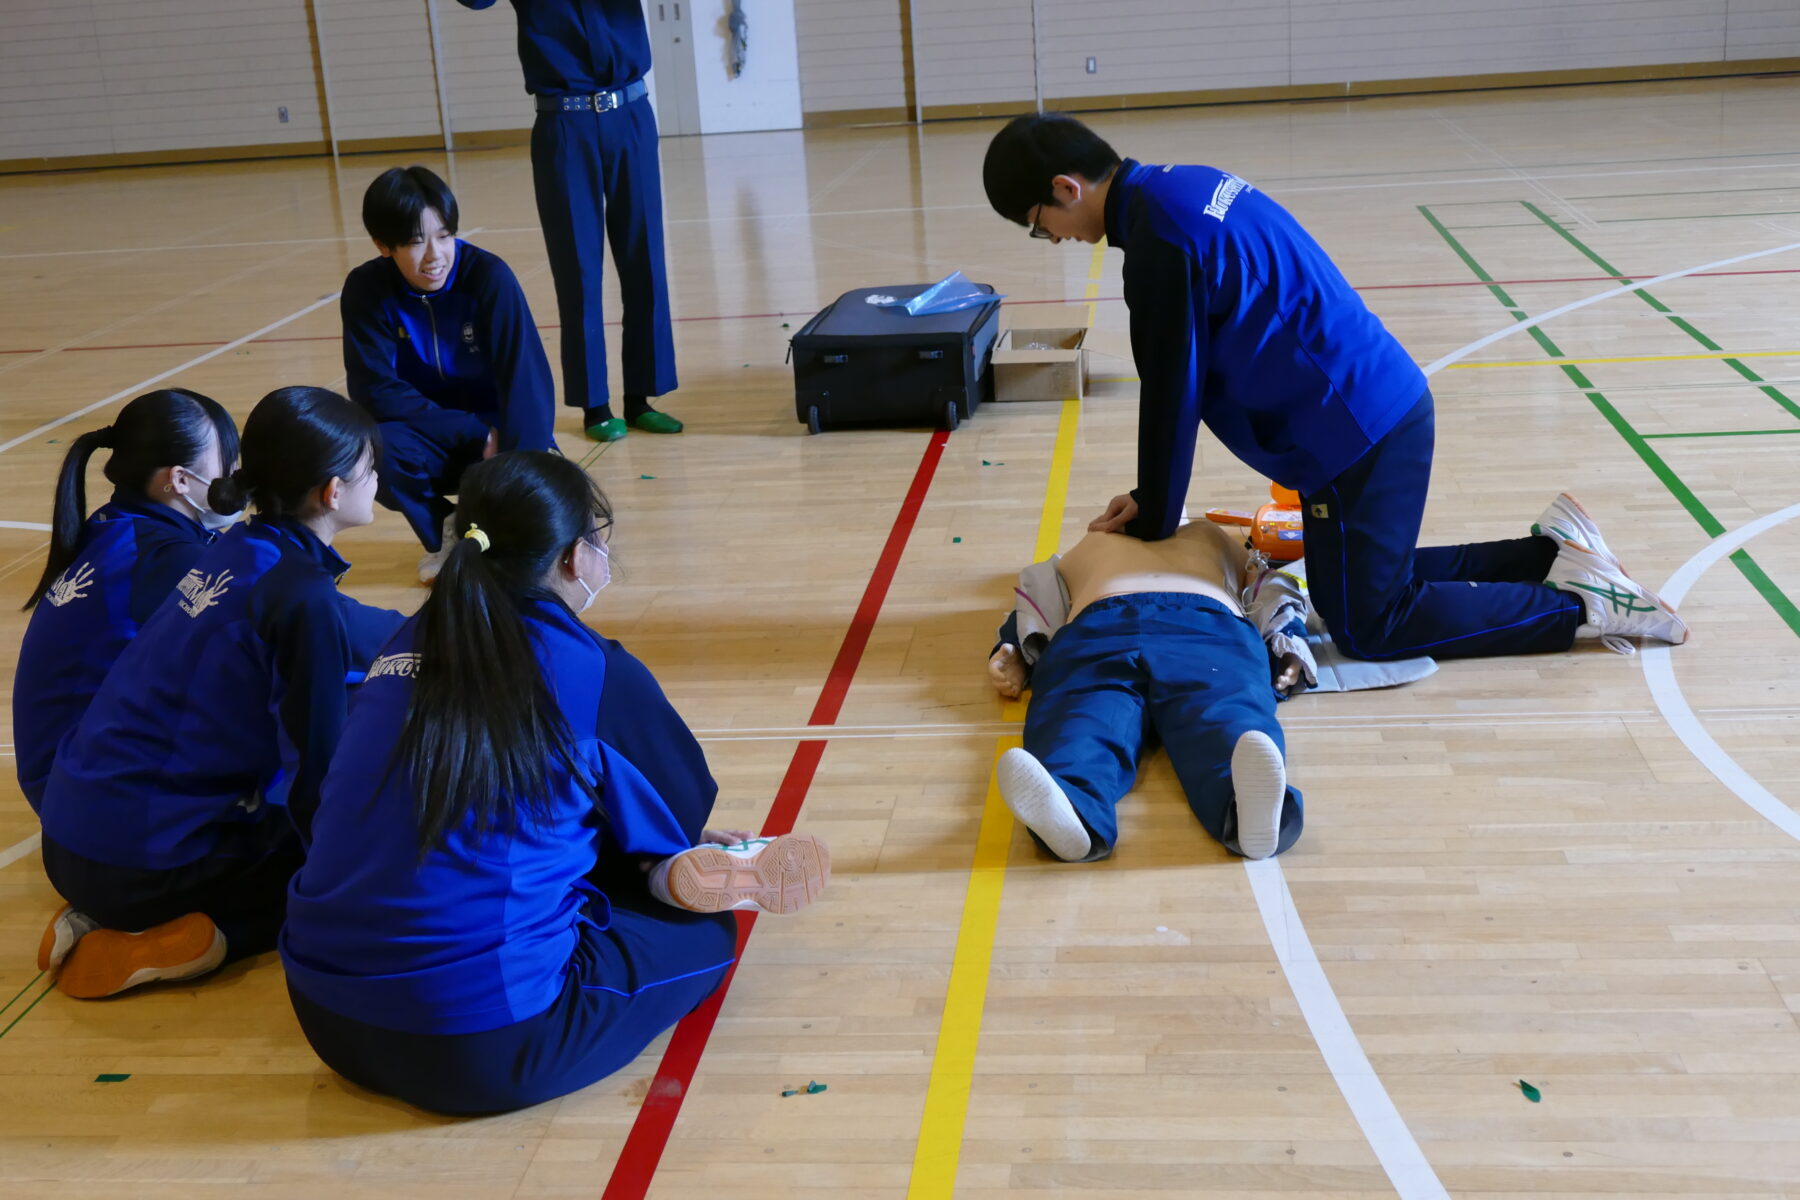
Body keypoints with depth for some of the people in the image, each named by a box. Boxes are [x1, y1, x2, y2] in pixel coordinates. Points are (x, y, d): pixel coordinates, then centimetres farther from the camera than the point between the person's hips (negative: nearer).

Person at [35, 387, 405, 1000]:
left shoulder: (244, 549, 5)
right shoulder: (300, 595, -19)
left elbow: (346, 634, 23)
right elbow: (315, 770, -15)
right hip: (142, 862, -8)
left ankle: (109, 917, 13)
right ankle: (200, 939, -6)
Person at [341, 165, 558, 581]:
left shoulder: (488, 275, -19)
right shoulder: (367, 289, -13)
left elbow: (526, 378, -23)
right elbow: (374, 391, -16)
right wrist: (474, 433, -24)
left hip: (498, 430, -2)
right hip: (433, 439, 2)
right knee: (375, 449, -31)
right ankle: (446, 537, -1)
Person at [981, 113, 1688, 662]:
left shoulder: (1161, 235, -21)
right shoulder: (1181, 188, 10)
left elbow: (1172, 394, -15)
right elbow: (1189, 377, 15)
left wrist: (1153, 521, -1)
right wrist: (1150, 497, 16)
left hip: (1358, 433, -10)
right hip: (1380, 405, 10)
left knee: (1368, 625, 1)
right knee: (1368, 578, 21)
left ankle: (1581, 606, 3)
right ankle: (1553, 557, 23)